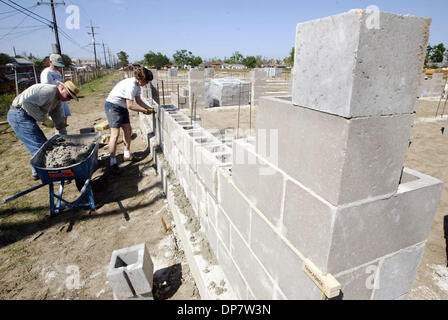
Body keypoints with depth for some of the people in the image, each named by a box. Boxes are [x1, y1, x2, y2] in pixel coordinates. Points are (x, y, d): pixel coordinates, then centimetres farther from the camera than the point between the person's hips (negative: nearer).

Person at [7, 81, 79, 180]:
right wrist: (43, 118, -21)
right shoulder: (50, 91, -19)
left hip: (26, 116, 10)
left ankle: (37, 172, 27)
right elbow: (27, 102, -28)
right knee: (40, 146, -11)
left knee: (43, 143, 14)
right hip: (19, 115, -10)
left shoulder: (57, 99, 12)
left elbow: (59, 120, 16)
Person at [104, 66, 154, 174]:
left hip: (122, 107, 10)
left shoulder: (138, 84, 3)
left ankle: (127, 155, 26)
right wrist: (145, 111, -21)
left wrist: (149, 108, -1)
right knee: (115, 134, -13)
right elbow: (130, 105, -29)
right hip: (113, 106, -10)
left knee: (128, 130, 12)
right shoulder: (131, 85, -27)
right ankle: (113, 162, -7)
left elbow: (138, 100, 11)